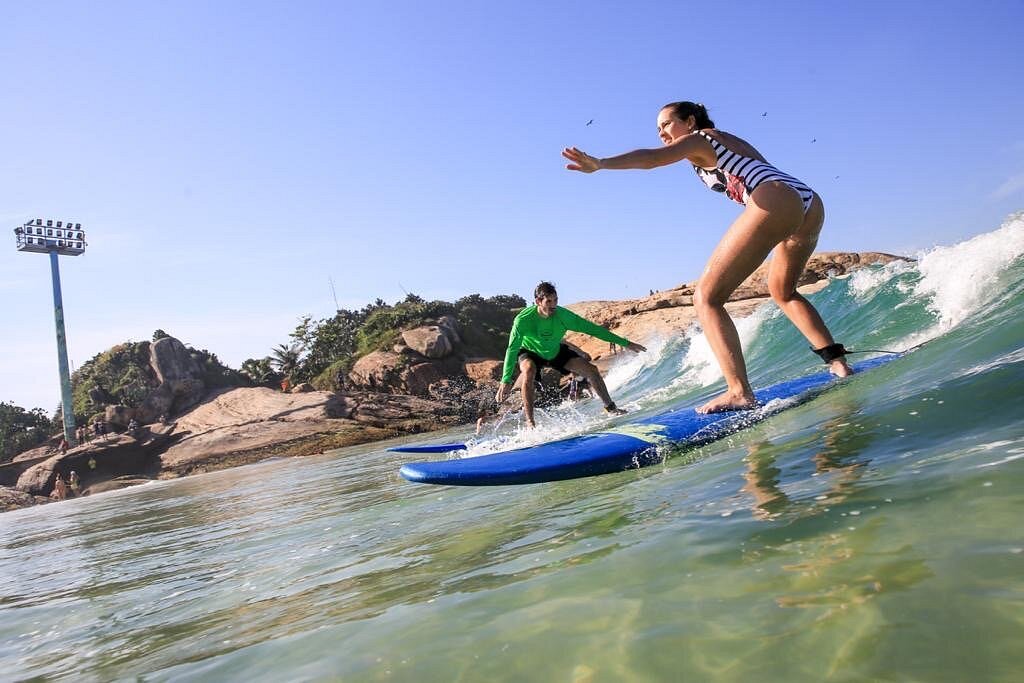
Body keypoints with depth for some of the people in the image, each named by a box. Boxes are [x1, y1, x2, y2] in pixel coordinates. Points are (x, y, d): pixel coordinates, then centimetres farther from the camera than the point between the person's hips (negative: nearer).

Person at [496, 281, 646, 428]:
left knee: (591, 370, -7)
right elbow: (512, 349, -29)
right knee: (529, 371, -36)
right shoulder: (523, 320, -35)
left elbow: (592, 328, -23)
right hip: (530, 352, -3)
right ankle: (530, 421, -30)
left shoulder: (562, 315, -29)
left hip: (555, 351, 3)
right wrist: (506, 380, -34)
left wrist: (625, 343, -20)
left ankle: (610, 407, 11)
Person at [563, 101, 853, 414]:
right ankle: (838, 363, 31)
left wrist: (599, 163, -24)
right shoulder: (730, 141, 35)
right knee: (782, 291, 33)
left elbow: (652, 157, -10)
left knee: (706, 296, -9)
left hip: (776, 203, -10)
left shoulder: (699, 139, 9)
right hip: (812, 205, 10)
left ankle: (739, 392, -22)